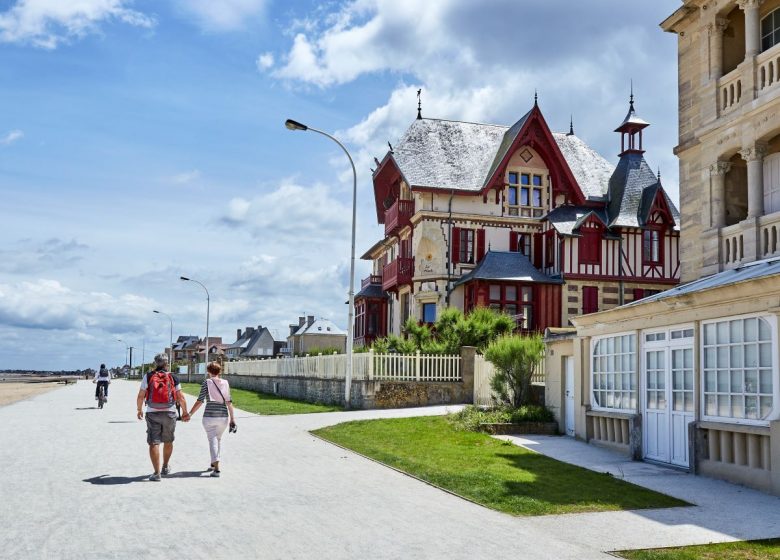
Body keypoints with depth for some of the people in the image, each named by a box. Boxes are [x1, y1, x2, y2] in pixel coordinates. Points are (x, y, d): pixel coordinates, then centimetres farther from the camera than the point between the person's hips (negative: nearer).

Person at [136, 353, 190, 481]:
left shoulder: (148, 377, 0)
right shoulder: (173, 378, 3)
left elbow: (140, 396, -2)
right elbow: (181, 397, 2)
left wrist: (139, 410, 15)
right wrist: (185, 413, 13)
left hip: (152, 413, -1)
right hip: (169, 413, 1)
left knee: (154, 443, -1)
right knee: (168, 442, 19)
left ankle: (157, 472, -8)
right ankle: (165, 467, 34)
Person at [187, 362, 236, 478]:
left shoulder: (206, 383, -3)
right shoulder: (225, 383, 5)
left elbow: (200, 401, -8)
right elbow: (229, 402, 5)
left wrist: (190, 414, -2)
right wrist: (232, 418, 9)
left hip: (209, 416, -3)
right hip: (223, 416, 3)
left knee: (213, 440, 0)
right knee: (219, 439, 21)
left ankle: (216, 468, -11)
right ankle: (214, 464, 28)